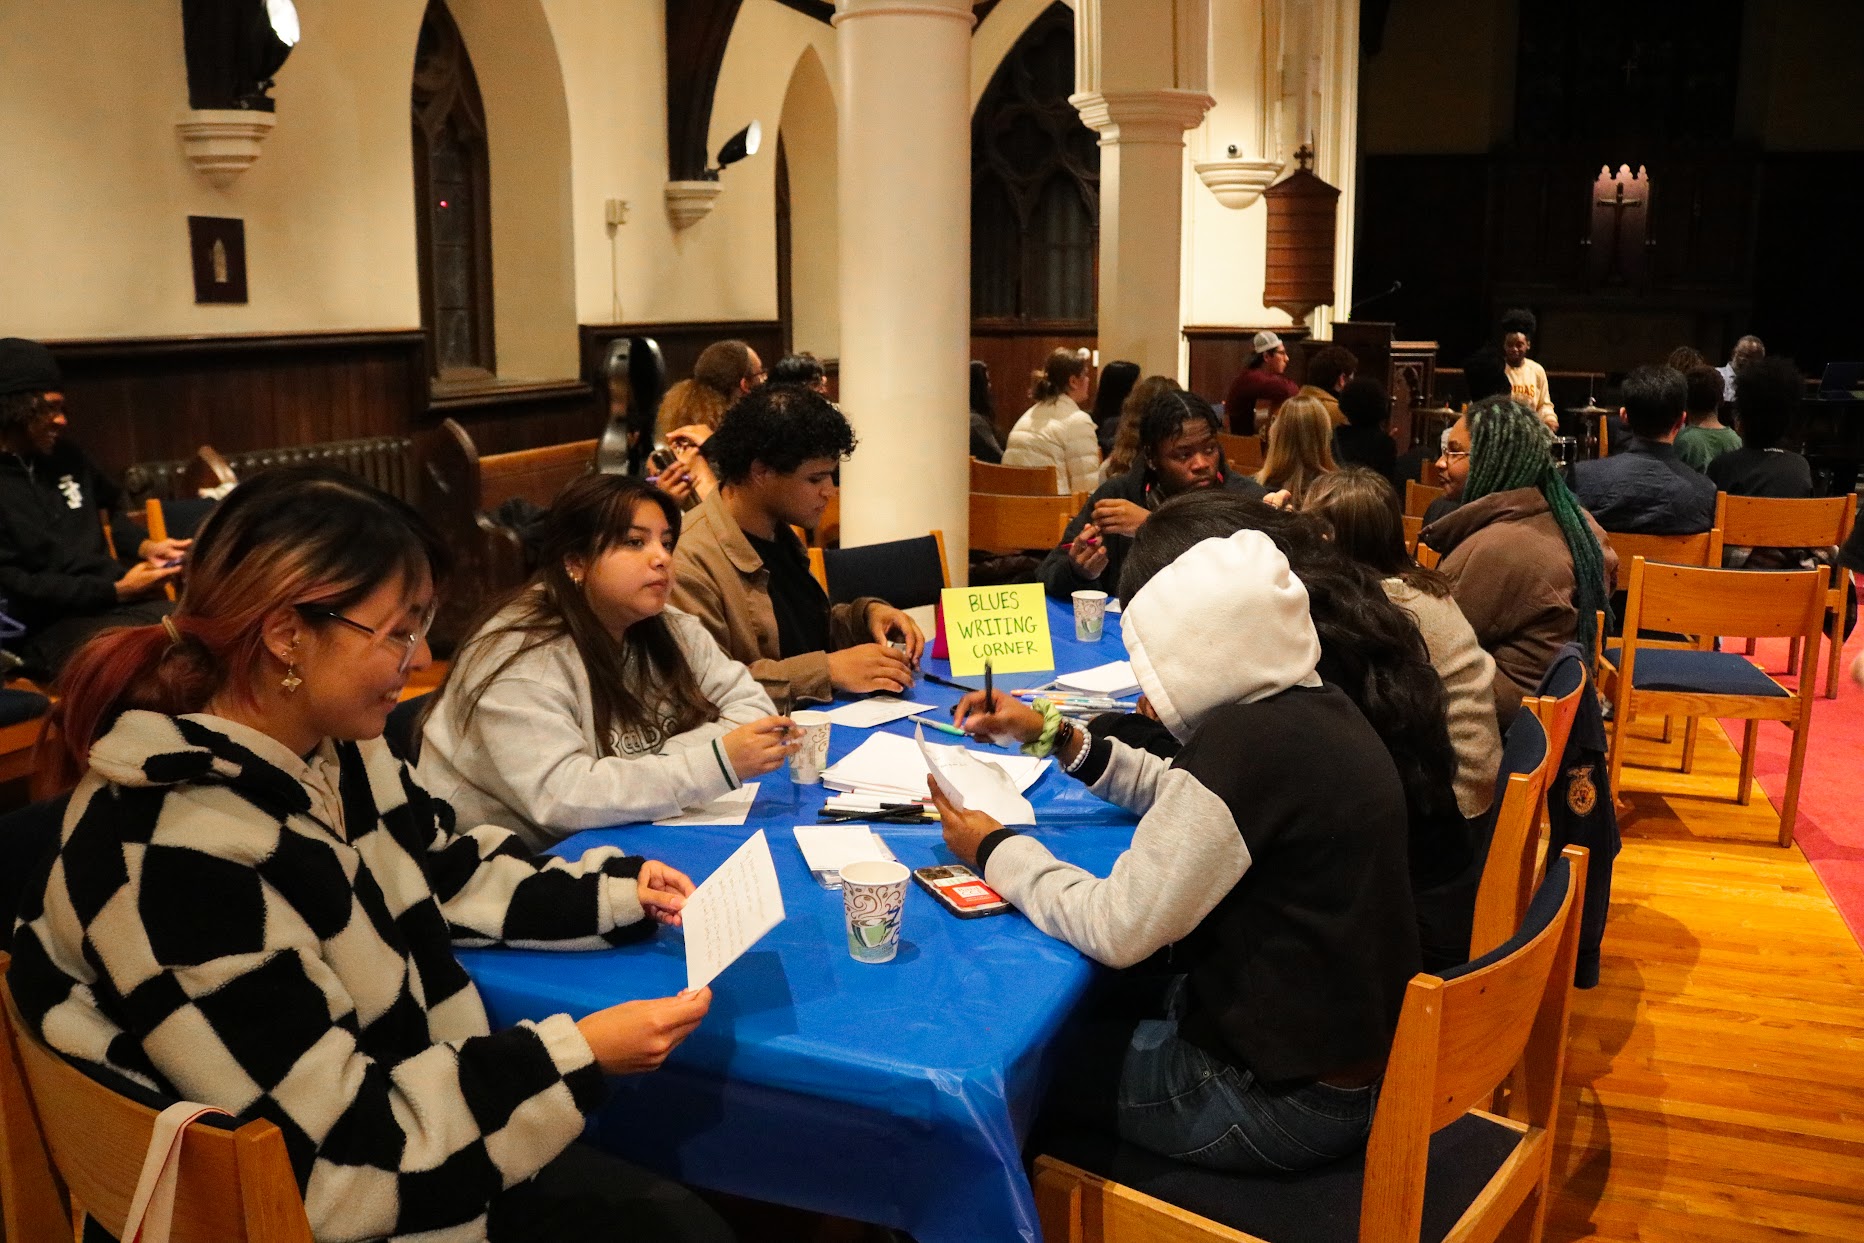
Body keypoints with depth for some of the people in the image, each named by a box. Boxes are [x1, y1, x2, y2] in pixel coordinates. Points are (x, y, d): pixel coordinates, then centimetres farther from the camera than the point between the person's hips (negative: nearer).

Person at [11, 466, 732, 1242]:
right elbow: (334, 1154, -27)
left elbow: (448, 873, 16)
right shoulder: (178, 861, -30)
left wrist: (615, 893, 4)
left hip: (422, 1133, 8)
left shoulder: (325, 754, -3)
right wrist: (578, 1057, -27)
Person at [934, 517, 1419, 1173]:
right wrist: (1056, 738, 10)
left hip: (1282, 1096, -8)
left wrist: (994, 849, -9)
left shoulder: (1245, 746, -29)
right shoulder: (1314, 703, -1)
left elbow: (1115, 931, -24)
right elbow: (1190, 800, 17)